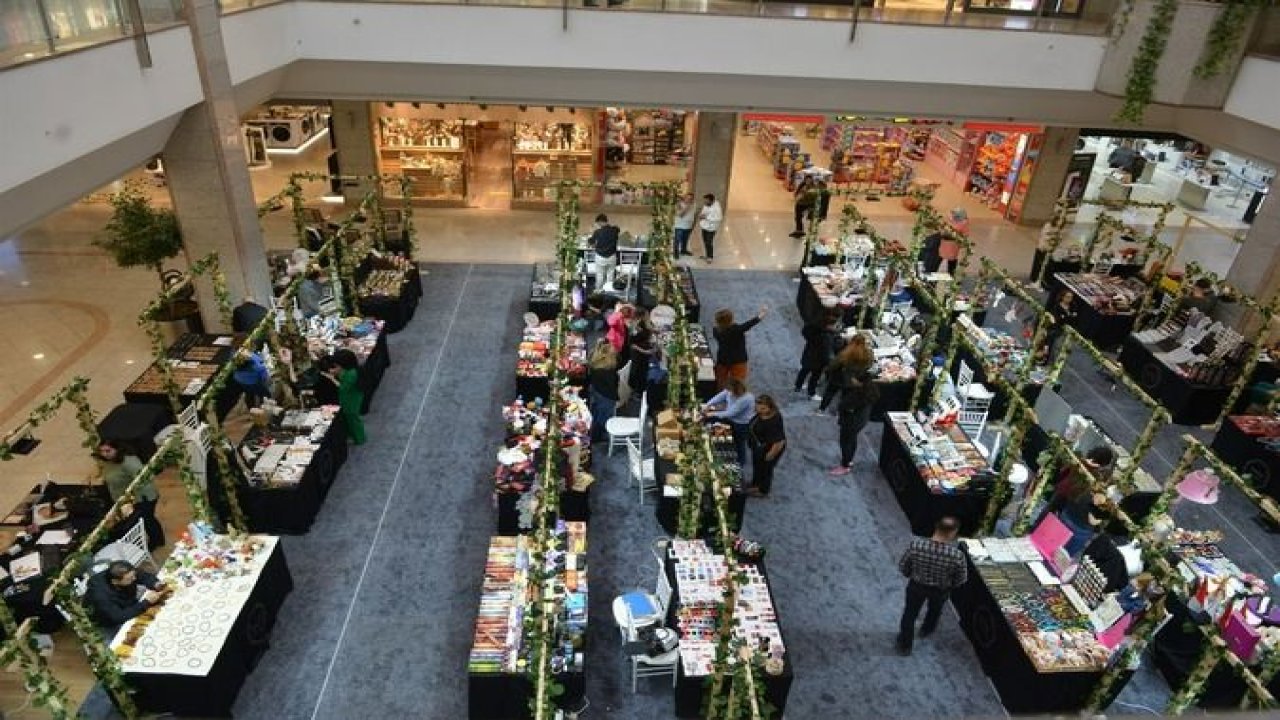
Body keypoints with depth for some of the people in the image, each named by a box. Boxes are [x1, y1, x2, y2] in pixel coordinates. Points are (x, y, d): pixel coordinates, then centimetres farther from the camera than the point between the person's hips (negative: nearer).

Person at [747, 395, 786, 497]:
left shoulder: (774, 422, -39)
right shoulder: (761, 414, -13)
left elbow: (779, 441, -34)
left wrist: (771, 455, -22)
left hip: (768, 450, -8)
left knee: (765, 469, 18)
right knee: (756, 466, 29)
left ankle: (763, 491, 44)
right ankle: (755, 484, 55)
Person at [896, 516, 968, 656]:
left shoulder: (916, 545, -32)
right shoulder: (957, 555, -34)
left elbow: (902, 567, -15)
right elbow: (961, 580, -15)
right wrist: (951, 585, 8)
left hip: (916, 586, 0)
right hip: (941, 590, 0)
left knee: (910, 613, 25)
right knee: (935, 610, 33)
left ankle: (905, 645, 42)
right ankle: (927, 630, 61)